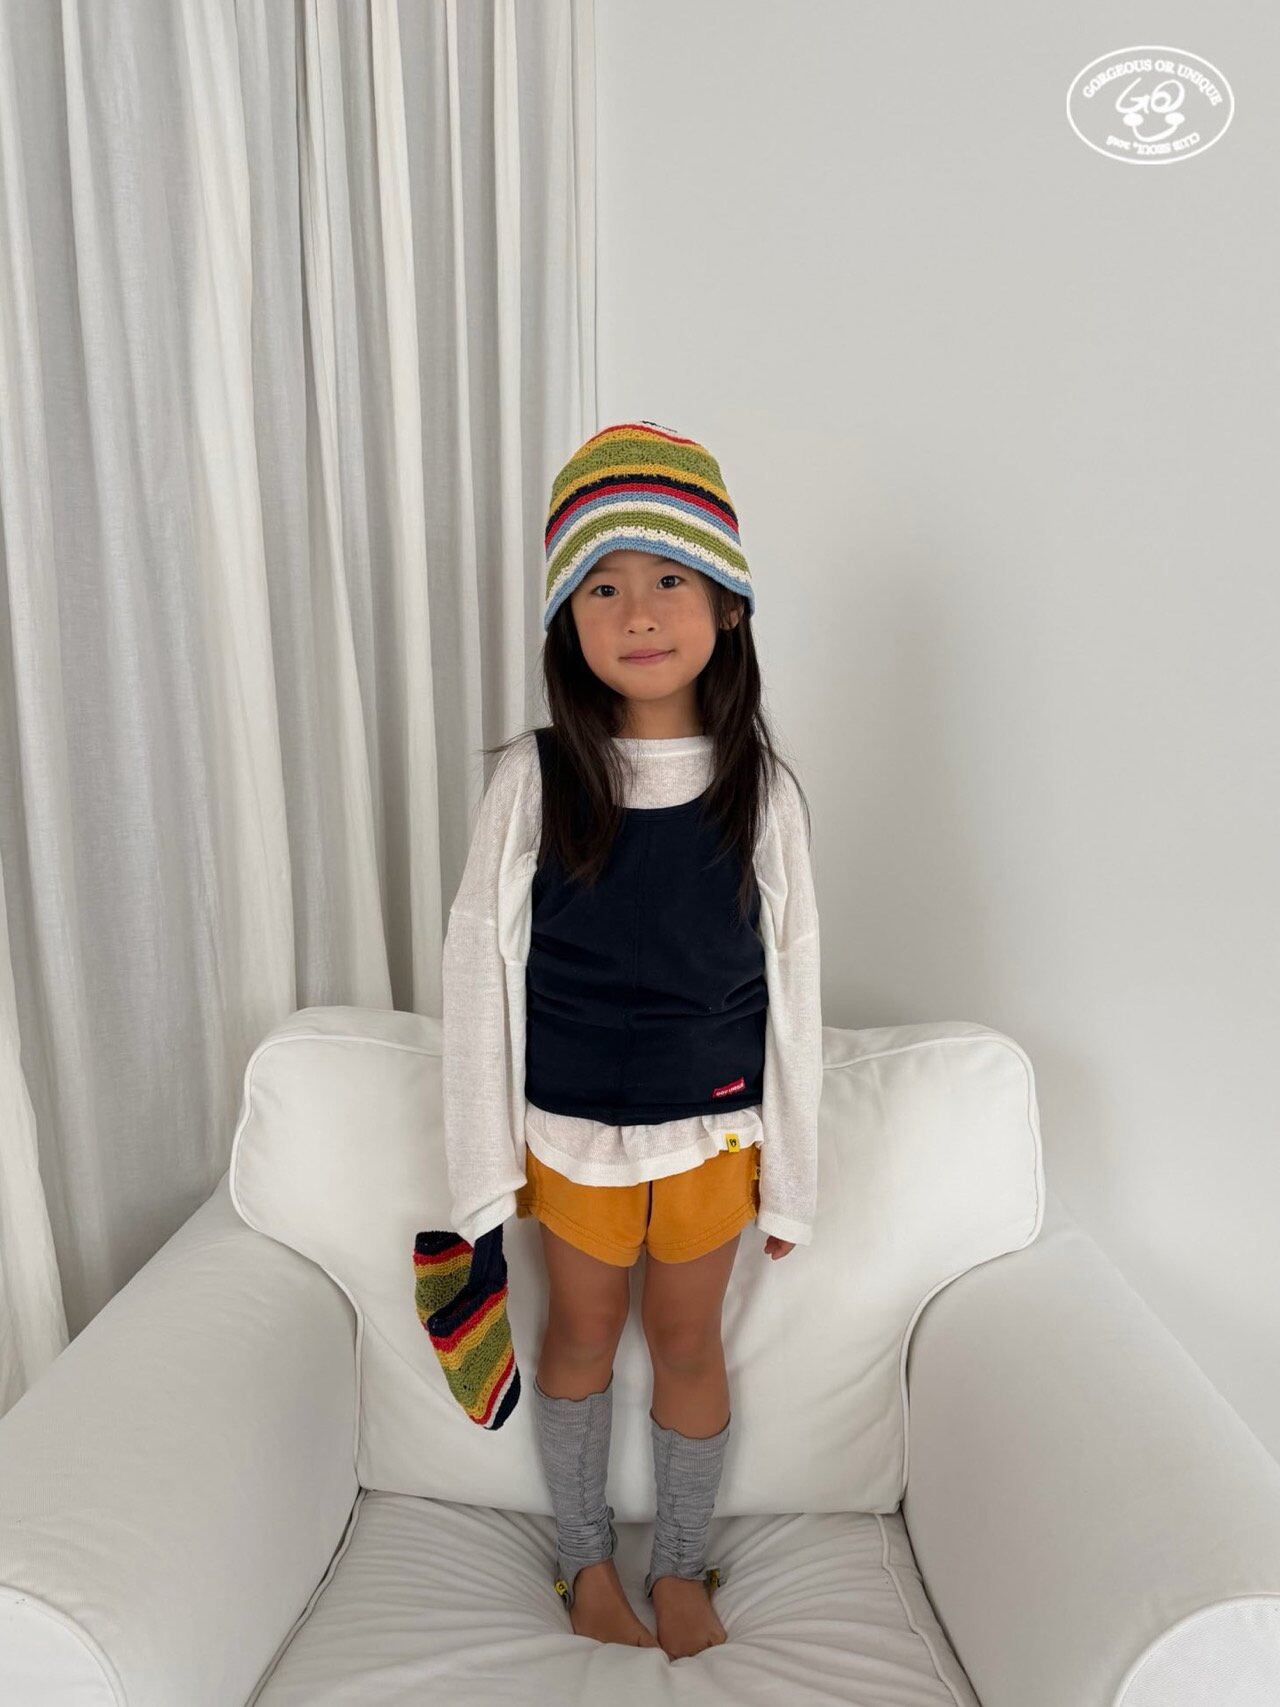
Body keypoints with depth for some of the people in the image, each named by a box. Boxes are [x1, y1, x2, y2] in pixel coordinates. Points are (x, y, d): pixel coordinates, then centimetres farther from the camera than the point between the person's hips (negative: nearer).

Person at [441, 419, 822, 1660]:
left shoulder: (761, 789, -11)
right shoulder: (533, 779, -13)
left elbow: (792, 986, -5)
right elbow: (480, 972, -8)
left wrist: (790, 1173, 0)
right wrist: (484, 1163, -6)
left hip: (713, 1125, 1)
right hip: (570, 1123, 0)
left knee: (687, 1338, 18)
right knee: (582, 1330, 20)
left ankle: (681, 1564, 44)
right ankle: (585, 1555, 46)